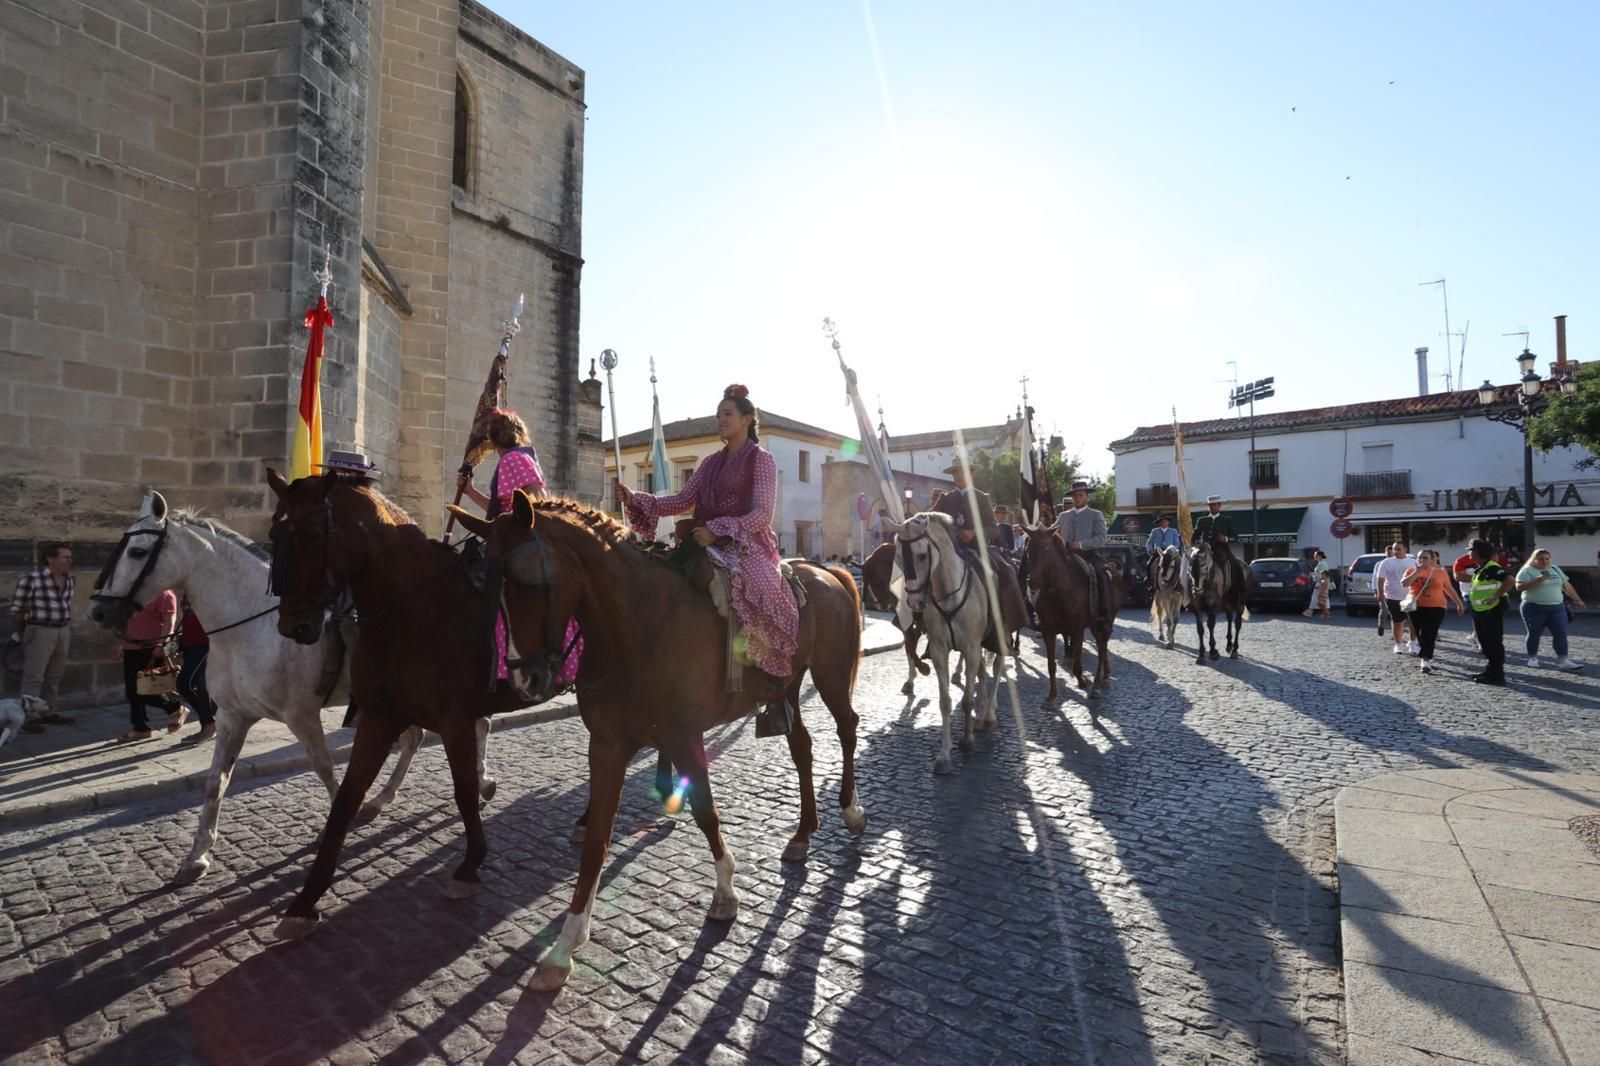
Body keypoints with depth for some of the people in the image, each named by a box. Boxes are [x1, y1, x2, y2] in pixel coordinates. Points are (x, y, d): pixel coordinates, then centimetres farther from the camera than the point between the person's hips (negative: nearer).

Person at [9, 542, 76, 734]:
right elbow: (17, 609, -7)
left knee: (54, 676, 13)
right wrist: (19, 634, 0)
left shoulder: (69, 580, 6)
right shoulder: (30, 579, -14)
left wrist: (67, 628, 15)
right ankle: (29, 717, 5)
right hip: (40, 631, -6)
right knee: (34, 676, -1)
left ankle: (47, 712, 24)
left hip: (63, 631, 6)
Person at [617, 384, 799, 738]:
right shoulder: (711, 463, 21)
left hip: (748, 544, -7)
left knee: (763, 595, -34)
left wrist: (717, 530, -20)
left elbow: (761, 514, -8)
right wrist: (635, 500, 1)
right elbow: (682, 501, 14)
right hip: (709, 544, 7)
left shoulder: (761, 460, 2)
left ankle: (777, 696, -22)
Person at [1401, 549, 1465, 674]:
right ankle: (1428, 658, 25)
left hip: (1435, 608, -2)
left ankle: (1426, 661, -13)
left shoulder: (1441, 572, 4)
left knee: (1429, 635, -11)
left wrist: (1459, 604, 18)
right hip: (1416, 608, 2)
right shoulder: (1411, 571, 3)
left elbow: (1450, 589, 14)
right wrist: (1417, 572, -16)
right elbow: (1404, 584, -14)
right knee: (1420, 635, 8)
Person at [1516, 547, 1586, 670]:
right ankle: (1532, 658, 16)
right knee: (1534, 634, 4)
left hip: (1557, 608, 5)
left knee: (1561, 634, -3)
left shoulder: (1555, 569, 13)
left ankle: (1563, 661, -3)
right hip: (1534, 608, -5)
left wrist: (1577, 599, 21)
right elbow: (1519, 587, -19)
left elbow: (1567, 585, 20)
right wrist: (1538, 580, -26)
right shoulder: (1527, 571, -7)